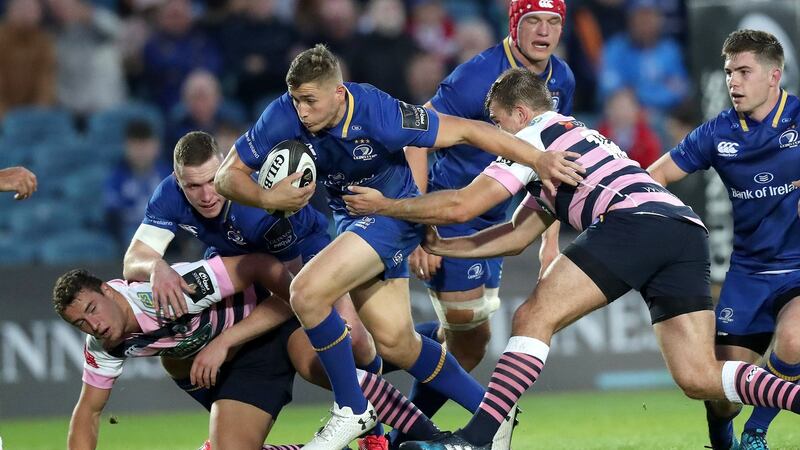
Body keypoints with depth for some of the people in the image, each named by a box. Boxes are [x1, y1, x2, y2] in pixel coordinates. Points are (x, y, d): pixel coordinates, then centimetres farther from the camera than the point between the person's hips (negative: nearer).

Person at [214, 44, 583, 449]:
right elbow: (228, 175, -12)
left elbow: (465, 130, -24)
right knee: (396, 343, 7)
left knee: (307, 292, -25)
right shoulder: (284, 117, -19)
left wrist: (538, 159, -25)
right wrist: (269, 198, -33)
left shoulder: (378, 115, -30)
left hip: (392, 214, -6)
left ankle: (351, 411, -9)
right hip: (351, 217, 6)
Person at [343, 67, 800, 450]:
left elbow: (462, 205, 5)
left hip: (634, 222, -8)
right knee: (700, 379, 2)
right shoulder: (580, 138, 38)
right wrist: (441, 247, 39)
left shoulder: (534, 137, 11)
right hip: (689, 230, 8)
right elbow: (518, 236, 40)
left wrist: (386, 206, 18)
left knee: (533, 318, -4)